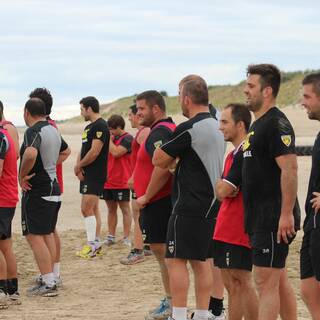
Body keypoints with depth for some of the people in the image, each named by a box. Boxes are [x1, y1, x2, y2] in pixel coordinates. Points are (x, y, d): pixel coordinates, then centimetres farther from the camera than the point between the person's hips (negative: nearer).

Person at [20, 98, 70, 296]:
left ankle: (48, 284, -12)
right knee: (48, 235, 16)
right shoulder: (53, 130, 13)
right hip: (54, 188, 9)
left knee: (34, 236, -7)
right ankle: (50, 278, 20)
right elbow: (65, 151, 32)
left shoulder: (33, 132, -16)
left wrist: (22, 175, -21)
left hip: (37, 191, -9)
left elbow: (30, 153, -36)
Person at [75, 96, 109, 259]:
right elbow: (83, 151, 19)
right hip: (87, 175, 10)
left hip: (95, 175, -10)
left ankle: (91, 245, -11)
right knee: (92, 210, 12)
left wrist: (79, 166, -8)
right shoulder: (89, 127, 19)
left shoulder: (100, 126, -13)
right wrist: (78, 167, 1)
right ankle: (95, 243, 16)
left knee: (87, 210, -12)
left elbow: (94, 152, -20)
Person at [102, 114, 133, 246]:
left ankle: (126, 238, -1)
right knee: (111, 209, 12)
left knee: (125, 208, -2)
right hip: (108, 181, 8)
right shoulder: (113, 138, 14)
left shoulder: (127, 138, -10)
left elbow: (116, 152, -21)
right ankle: (111, 236, 17)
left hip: (121, 181, -8)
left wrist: (109, 139, -13)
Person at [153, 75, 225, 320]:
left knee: (176, 260, -5)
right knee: (201, 260, 12)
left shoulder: (188, 129, -15)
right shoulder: (216, 127, 13)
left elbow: (159, 160, -11)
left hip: (188, 206, -9)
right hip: (209, 205, 9)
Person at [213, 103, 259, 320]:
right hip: (227, 229, 10)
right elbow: (221, 191, 19)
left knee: (242, 282, -7)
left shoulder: (245, 154, -15)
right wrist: (223, 187, 0)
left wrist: (222, 186, 2)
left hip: (240, 227, -10)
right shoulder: (234, 154, 17)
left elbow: (222, 191, -17)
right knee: (232, 283, 12)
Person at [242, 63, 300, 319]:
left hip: (273, 219, -10)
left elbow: (290, 169, -22)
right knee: (278, 281, 13)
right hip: (261, 218, 10)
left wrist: (286, 214, -26)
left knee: (266, 282, -9)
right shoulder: (258, 124, 17)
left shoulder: (276, 123, -14)